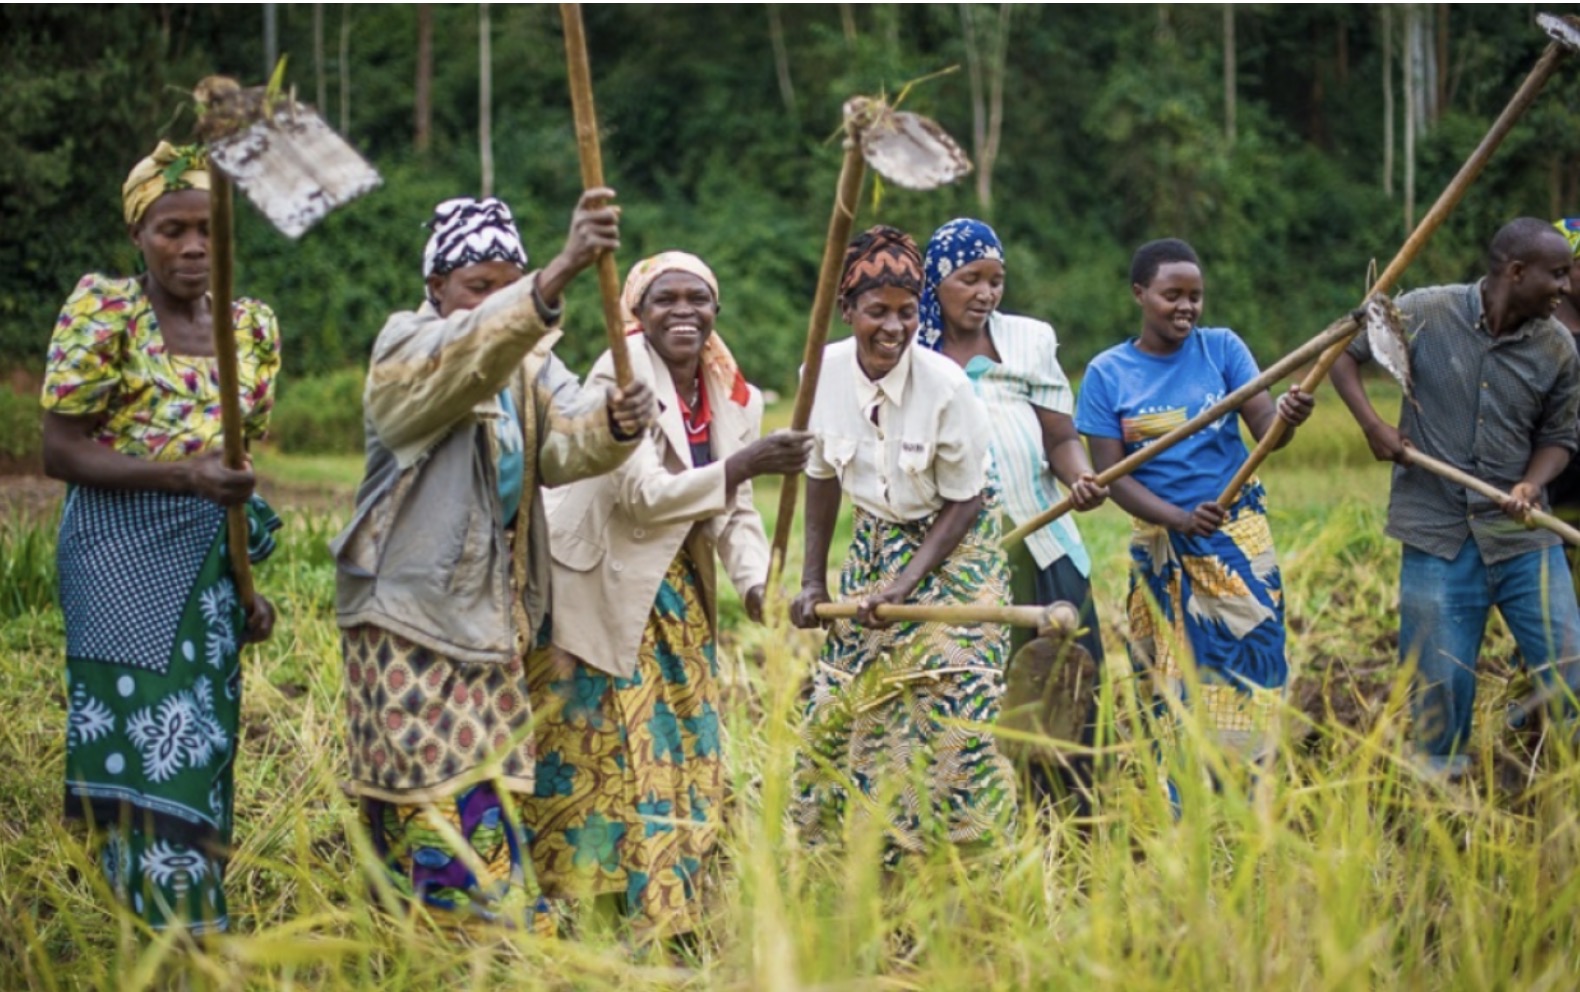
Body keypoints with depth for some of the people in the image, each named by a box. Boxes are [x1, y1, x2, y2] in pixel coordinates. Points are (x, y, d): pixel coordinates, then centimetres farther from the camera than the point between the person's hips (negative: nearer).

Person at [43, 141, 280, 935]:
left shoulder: (251, 326, 9)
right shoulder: (102, 309, -6)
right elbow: (59, 452, -10)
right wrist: (185, 475, -22)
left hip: (212, 560, 5)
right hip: (124, 559, -5)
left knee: (201, 751, 8)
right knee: (145, 750, -8)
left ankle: (192, 924, 16)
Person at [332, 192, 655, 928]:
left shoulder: (526, 359, 8)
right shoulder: (408, 348, -11)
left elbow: (562, 442, -10)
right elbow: (469, 352, -36)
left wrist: (611, 426, -35)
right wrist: (560, 274, -52)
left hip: (492, 611, 7)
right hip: (411, 608, -7)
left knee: (488, 790, 12)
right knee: (429, 793, -7)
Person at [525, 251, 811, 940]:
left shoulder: (732, 397, 3)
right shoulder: (620, 377, -17)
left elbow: (733, 511, 3)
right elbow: (643, 495, -24)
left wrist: (756, 582, -15)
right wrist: (744, 466, -28)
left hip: (680, 600, 7)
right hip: (601, 599, -7)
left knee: (685, 760, 9)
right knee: (597, 759, 0)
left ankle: (668, 924, 18)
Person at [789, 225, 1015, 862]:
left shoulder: (945, 385, -23)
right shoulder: (823, 372, -12)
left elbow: (964, 502, -14)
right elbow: (822, 477, 2)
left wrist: (905, 587, -21)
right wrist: (813, 581, 2)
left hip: (954, 551, -4)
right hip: (875, 547, 4)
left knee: (947, 707, -10)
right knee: (845, 702, 4)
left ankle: (964, 862, 3)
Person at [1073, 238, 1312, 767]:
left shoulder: (1222, 348, -1)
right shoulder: (1107, 374, -3)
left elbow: (1263, 426, -11)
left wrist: (1286, 417, -37)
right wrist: (1181, 520, -23)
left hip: (1237, 539, 0)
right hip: (1160, 547, 0)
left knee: (1246, 668, -1)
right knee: (1175, 684, 7)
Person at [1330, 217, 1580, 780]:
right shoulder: (1424, 313, -8)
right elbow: (1343, 352, 4)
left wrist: (1532, 485, -14)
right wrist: (1373, 425, -9)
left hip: (1521, 535, 2)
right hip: (1438, 535, -2)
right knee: (1442, 680, 6)